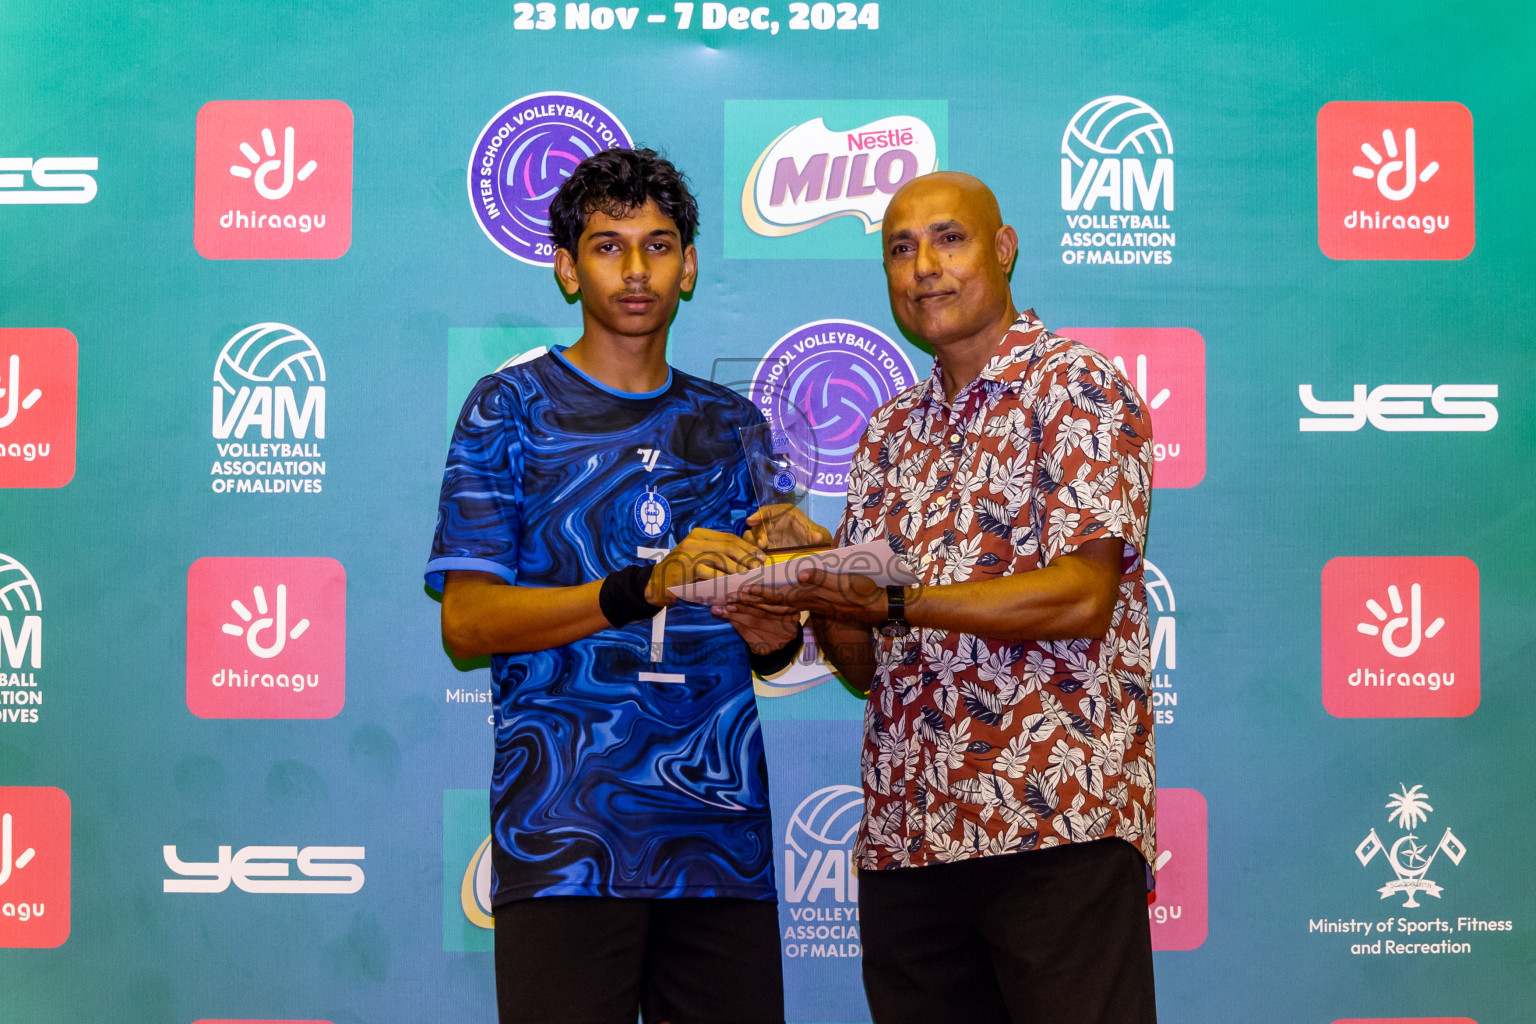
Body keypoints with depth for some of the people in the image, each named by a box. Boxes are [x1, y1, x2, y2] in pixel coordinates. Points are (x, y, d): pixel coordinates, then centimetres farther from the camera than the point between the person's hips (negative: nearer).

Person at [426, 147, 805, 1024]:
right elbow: (466, 622, -6)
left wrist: (774, 633, -5)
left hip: (723, 830, 4)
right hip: (565, 835, -4)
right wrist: (643, 588, -19)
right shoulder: (512, 407, 3)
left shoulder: (731, 423, 16)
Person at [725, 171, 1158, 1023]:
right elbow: (865, 665, 14)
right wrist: (817, 574, -6)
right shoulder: (889, 434, 17)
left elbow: (1082, 595, -15)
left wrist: (892, 603, -19)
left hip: (1057, 823, -6)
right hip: (905, 831, 6)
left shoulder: (1076, 386, -2)